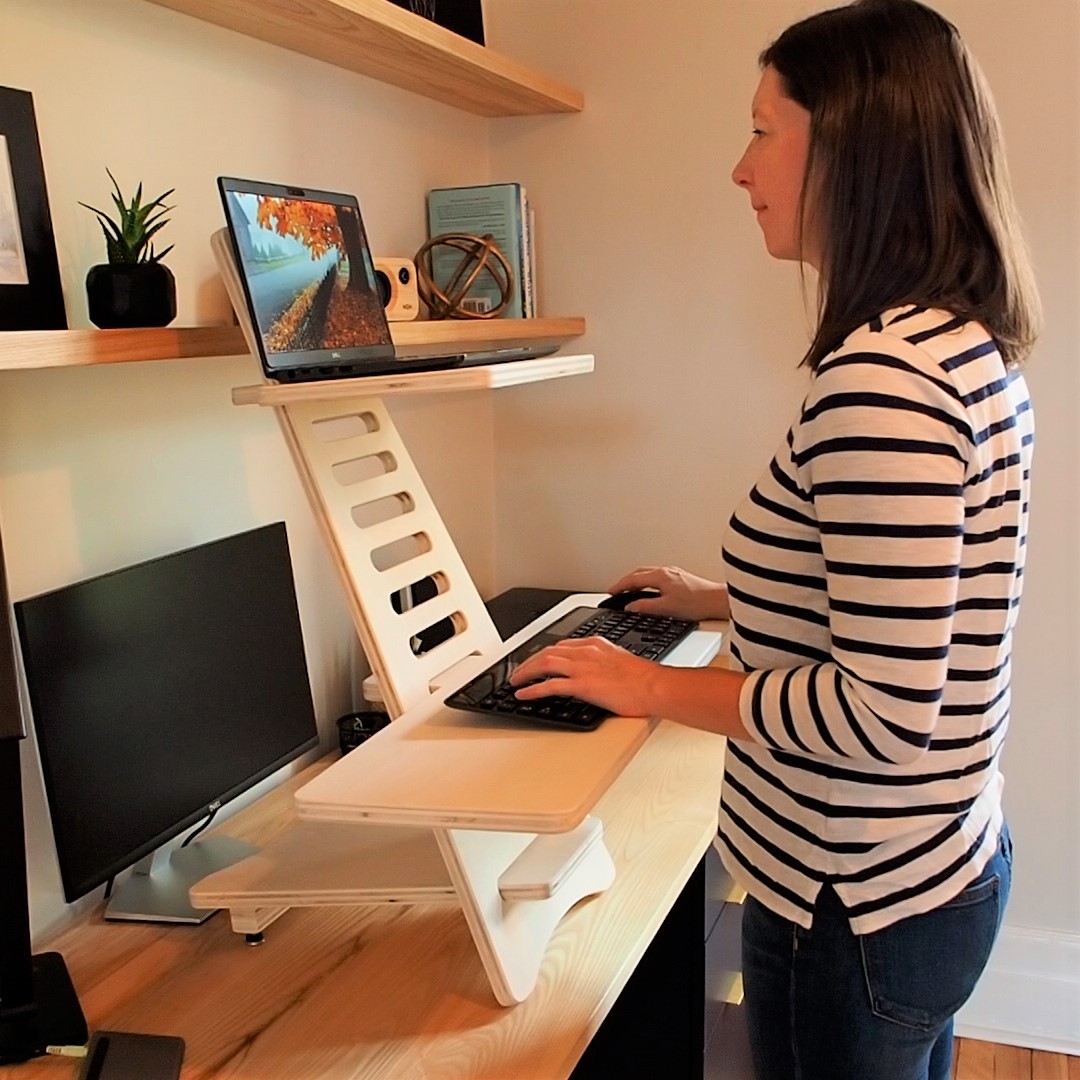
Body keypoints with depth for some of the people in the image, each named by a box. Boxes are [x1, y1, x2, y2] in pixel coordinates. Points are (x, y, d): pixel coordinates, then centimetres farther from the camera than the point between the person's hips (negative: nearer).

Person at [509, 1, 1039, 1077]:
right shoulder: (968, 345, 4)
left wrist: (656, 686, -16)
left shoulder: (881, 375, -27)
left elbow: (887, 713, -28)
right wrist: (722, 601, 17)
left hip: (859, 908, -9)